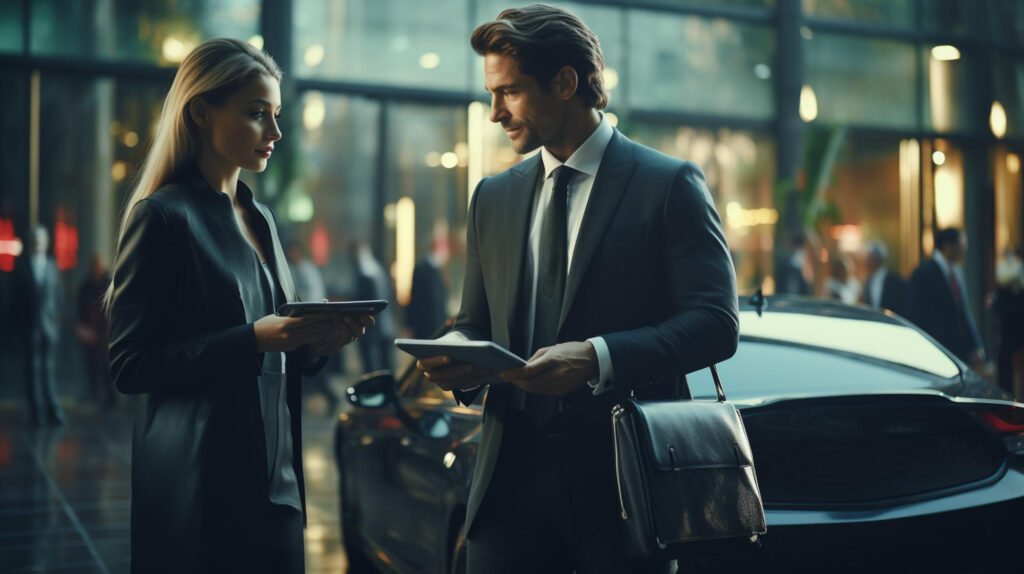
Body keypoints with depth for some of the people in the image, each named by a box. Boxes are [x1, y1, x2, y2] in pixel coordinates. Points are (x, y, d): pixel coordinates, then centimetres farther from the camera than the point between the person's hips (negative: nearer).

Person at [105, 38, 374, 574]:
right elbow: (130, 366, -13)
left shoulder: (259, 218, 14)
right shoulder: (163, 216, -9)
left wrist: (317, 341, -1)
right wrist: (253, 339, -21)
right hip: (203, 488, -7)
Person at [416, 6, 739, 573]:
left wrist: (597, 358, -22)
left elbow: (715, 323, -10)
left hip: (623, 480, -4)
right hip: (513, 477, 4)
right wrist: (457, 356, -6)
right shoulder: (492, 197, 14)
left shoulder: (669, 184, -2)